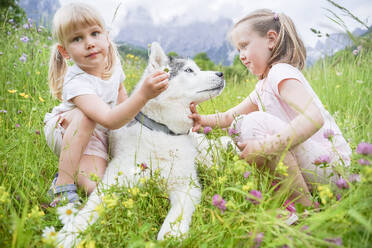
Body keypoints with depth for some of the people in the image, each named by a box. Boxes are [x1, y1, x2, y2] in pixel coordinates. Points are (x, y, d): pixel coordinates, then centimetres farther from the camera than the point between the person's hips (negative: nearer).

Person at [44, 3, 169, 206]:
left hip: (95, 138, 4)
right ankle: (63, 184, -24)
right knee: (85, 115, -39)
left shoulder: (112, 62, -11)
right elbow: (110, 120, -46)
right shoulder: (76, 82, -33)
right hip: (65, 133, -4)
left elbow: (120, 93, 13)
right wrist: (143, 95, -58)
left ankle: (76, 171, 12)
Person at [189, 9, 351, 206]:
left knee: (255, 123, -27)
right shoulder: (263, 85, 15)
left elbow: (314, 118, -31)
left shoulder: (281, 72, -15)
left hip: (329, 163, -9)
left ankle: (304, 206, -20)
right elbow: (231, 116, 18)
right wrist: (204, 120, -1)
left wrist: (265, 146, -36)